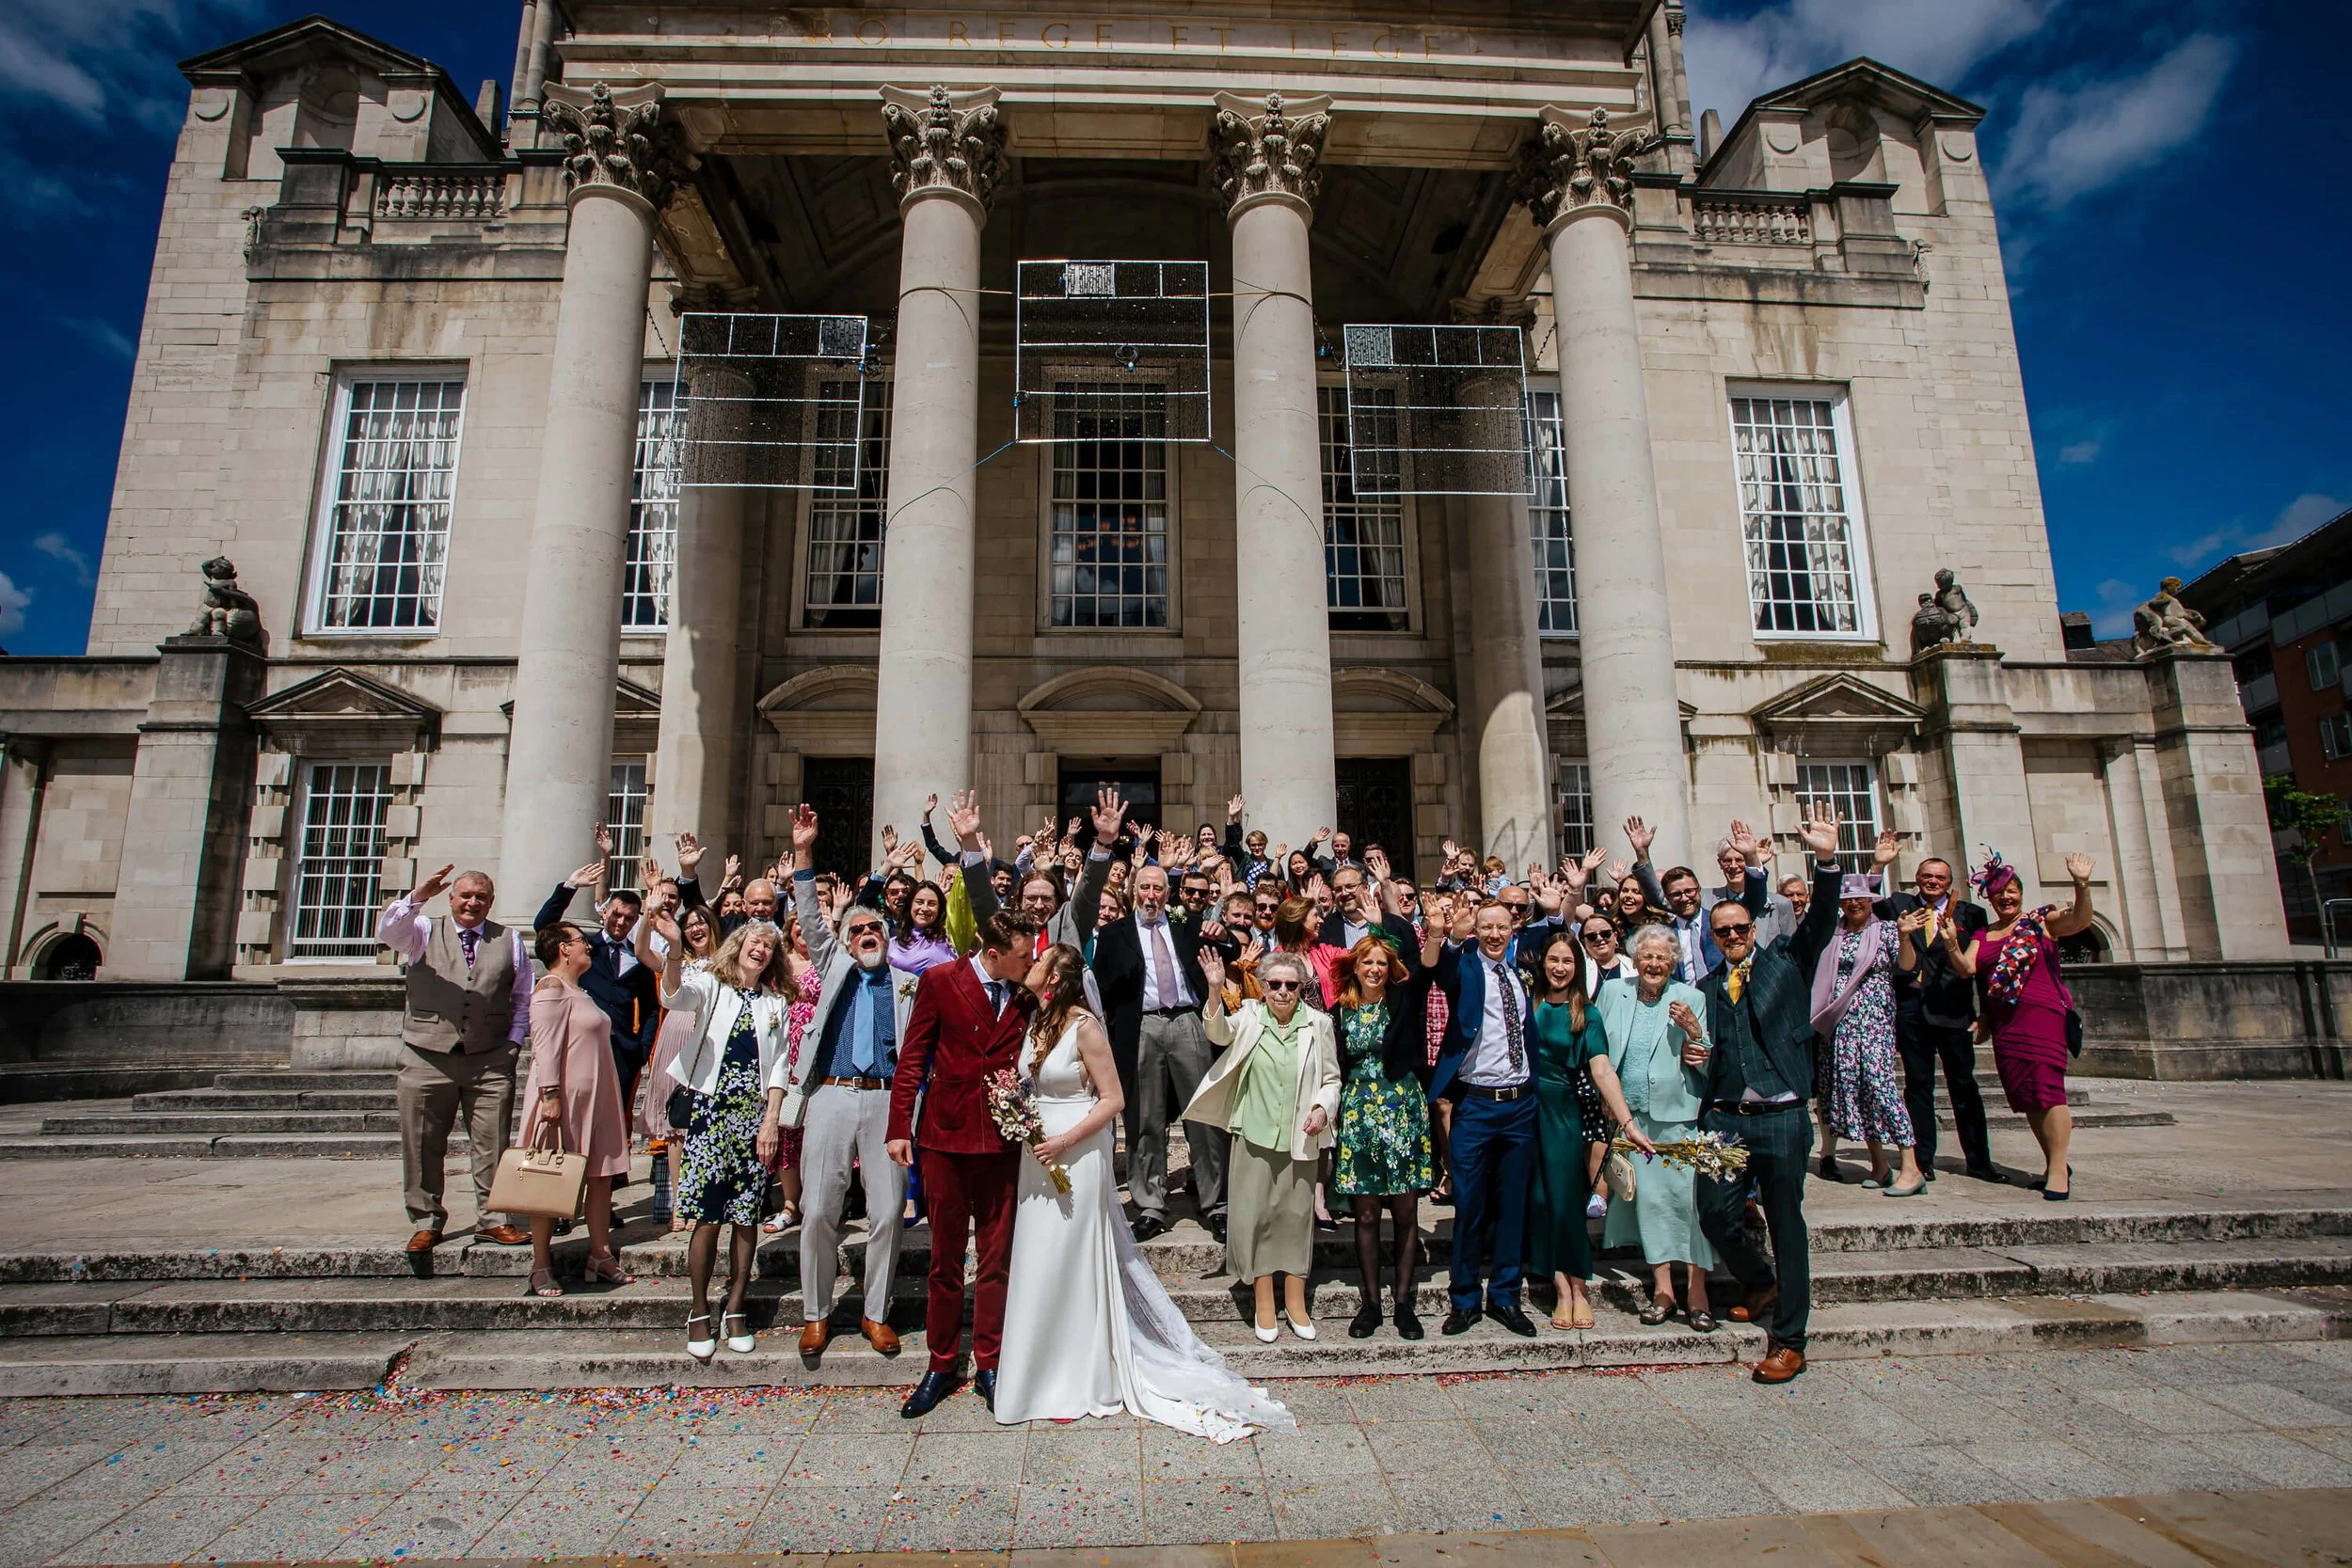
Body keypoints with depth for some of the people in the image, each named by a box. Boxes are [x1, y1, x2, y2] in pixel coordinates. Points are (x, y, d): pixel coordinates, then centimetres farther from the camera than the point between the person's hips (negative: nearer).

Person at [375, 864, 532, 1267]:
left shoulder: (509, 940, 12)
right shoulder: (424, 932, 10)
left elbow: (524, 997, 15)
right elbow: (387, 931, -12)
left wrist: (513, 1041, 5)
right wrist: (418, 897, -27)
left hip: (490, 1062, 1)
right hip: (427, 1060, 0)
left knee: (493, 1145, 3)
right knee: (423, 1146, 6)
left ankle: (492, 1220, 13)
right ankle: (426, 1222, 21)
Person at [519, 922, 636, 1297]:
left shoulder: (578, 991, 18)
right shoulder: (551, 988, -10)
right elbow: (545, 1046, -18)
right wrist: (550, 1095, -24)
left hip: (594, 1100, 9)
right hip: (563, 1100, -9)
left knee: (601, 1176, 8)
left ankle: (601, 1255, 15)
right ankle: (541, 1266, 8)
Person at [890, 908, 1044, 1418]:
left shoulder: (1027, 996, 1)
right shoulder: (940, 981, -5)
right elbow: (912, 1057, -2)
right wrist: (900, 1128, -5)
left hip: (1003, 1141, 1)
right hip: (946, 1136, -1)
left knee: (997, 1259, 9)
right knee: (945, 1259, 12)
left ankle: (988, 1365, 25)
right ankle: (941, 1365, 28)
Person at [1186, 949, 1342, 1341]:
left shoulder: (1317, 1024, 0)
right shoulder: (1250, 1018, -2)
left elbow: (1331, 1078, 7)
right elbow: (1218, 1032, -22)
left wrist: (1323, 1108, -12)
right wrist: (1215, 990, -37)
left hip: (1300, 1139, 1)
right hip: (1255, 1135, 0)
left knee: (1297, 1215, 10)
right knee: (1255, 1215, 5)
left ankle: (1295, 1301, 26)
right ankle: (1263, 1304, 21)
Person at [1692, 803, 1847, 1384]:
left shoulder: (1786, 961, 5)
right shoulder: (1706, 987, 13)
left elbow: (1820, 919, -10)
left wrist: (1826, 859, -24)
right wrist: (1695, 1055, -6)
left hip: (1781, 1118, -3)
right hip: (1723, 1119, 3)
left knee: (1786, 1223, 2)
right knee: (1716, 1215, 0)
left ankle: (1789, 1341, 15)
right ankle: (1761, 1285, 31)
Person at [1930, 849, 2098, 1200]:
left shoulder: (2041, 921, 5)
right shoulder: (1982, 936, 16)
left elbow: (2080, 921, -13)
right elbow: (1967, 969, 4)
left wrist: (2082, 884, -28)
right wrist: (1951, 945, -14)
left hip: (2042, 1013, -5)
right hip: (2003, 1022, 5)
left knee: (2046, 1086, -13)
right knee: (2025, 1095, 9)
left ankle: (2058, 1168, -8)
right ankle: (2053, 1164, 20)